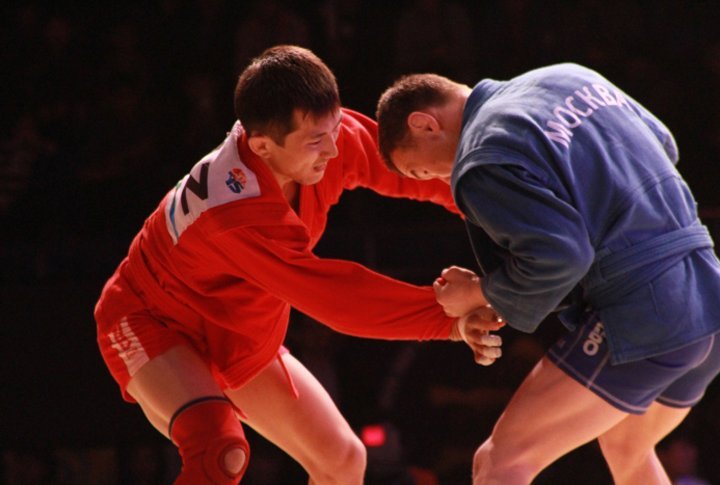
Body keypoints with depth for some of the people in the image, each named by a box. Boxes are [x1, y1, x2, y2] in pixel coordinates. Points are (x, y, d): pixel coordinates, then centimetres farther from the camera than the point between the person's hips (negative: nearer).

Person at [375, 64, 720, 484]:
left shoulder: (484, 163, -11)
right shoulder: (568, 76, 15)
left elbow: (556, 260, -20)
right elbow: (664, 147, 25)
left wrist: (477, 292, -3)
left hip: (639, 320, -9)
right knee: (626, 450, 32)